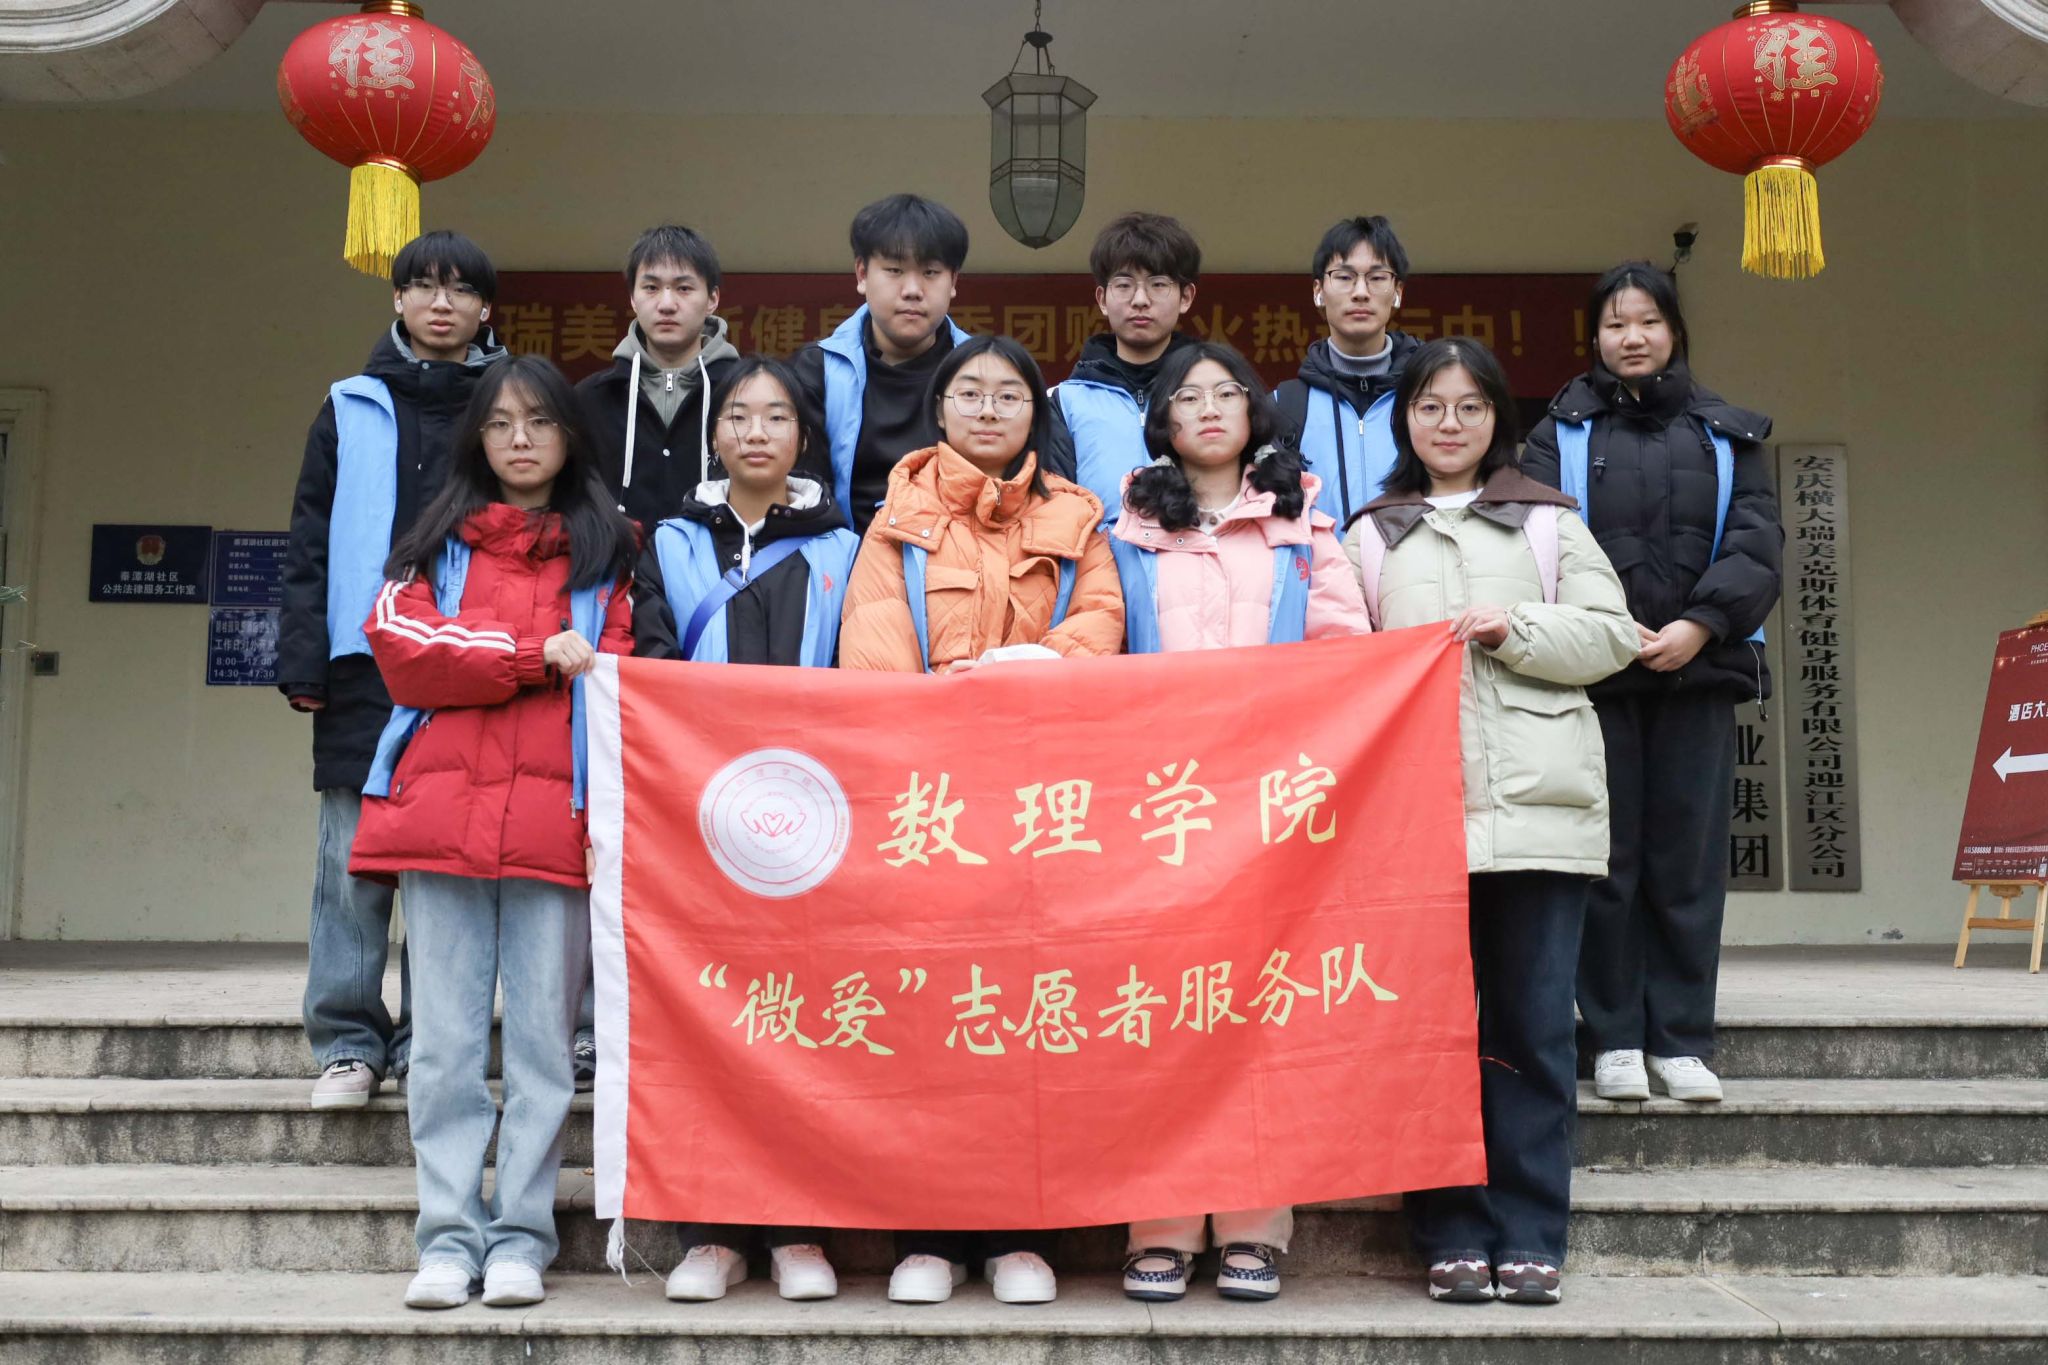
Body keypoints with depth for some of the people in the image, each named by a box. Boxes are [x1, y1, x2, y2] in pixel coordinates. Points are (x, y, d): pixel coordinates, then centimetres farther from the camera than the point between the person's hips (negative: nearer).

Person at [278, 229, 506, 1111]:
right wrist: (303, 663, 0)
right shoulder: (352, 412, 11)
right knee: (355, 859, 0)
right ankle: (348, 1043, 9)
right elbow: (309, 546, 9)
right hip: (367, 667, 1)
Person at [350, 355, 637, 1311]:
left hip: (554, 815, -1)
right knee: (446, 1038, 2)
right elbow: (400, 646, 1)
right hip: (442, 805, 1)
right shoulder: (439, 542, 18)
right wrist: (535, 655, -7)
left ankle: (521, 1236, 8)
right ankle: (449, 1236, 8)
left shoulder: (606, 548, 14)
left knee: (542, 1036, 0)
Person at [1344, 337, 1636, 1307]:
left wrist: (1513, 629, -6)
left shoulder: (1549, 522, 15)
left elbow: (1611, 636, 7)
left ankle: (1529, 1236, 7)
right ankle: (1451, 1235, 8)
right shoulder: (1370, 536, 18)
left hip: (1538, 801, 0)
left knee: (1533, 1025, -1)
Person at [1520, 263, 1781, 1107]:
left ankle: (1682, 1038, 10)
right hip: (1593, 673, -1)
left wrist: (1699, 625, -12)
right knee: (1608, 854, 0)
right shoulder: (1561, 434, 9)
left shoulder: (1726, 435, 14)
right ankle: (1615, 1036, 8)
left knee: (1689, 854, 2)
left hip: (1696, 667, 1)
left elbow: (1756, 542, 3)